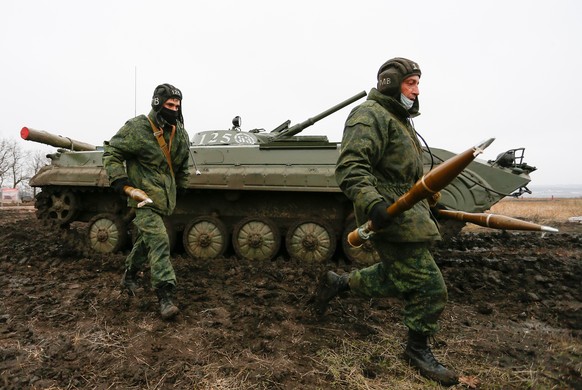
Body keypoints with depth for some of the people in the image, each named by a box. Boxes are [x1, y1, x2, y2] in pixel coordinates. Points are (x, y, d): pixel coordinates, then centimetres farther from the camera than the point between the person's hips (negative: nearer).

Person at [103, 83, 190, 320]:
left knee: (147, 239, 19)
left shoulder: (180, 132, 6)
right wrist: (121, 182, -18)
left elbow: (183, 164, 21)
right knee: (159, 241, -17)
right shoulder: (136, 128, -12)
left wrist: (180, 186, 24)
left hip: (165, 198, 7)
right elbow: (110, 154, -7)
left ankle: (129, 277, 42)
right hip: (144, 196, -6)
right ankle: (165, 296, -13)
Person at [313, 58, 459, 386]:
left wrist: (428, 205, 26)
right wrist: (372, 203, -39)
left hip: (407, 212, 11)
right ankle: (419, 351, 18)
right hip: (389, 216, -10)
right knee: (429, 286, -3)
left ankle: (337, 282, 30)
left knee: (397, 278, 18)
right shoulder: (370, 116, -12)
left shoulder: (400, 120, 21)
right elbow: (350, 168, -25)